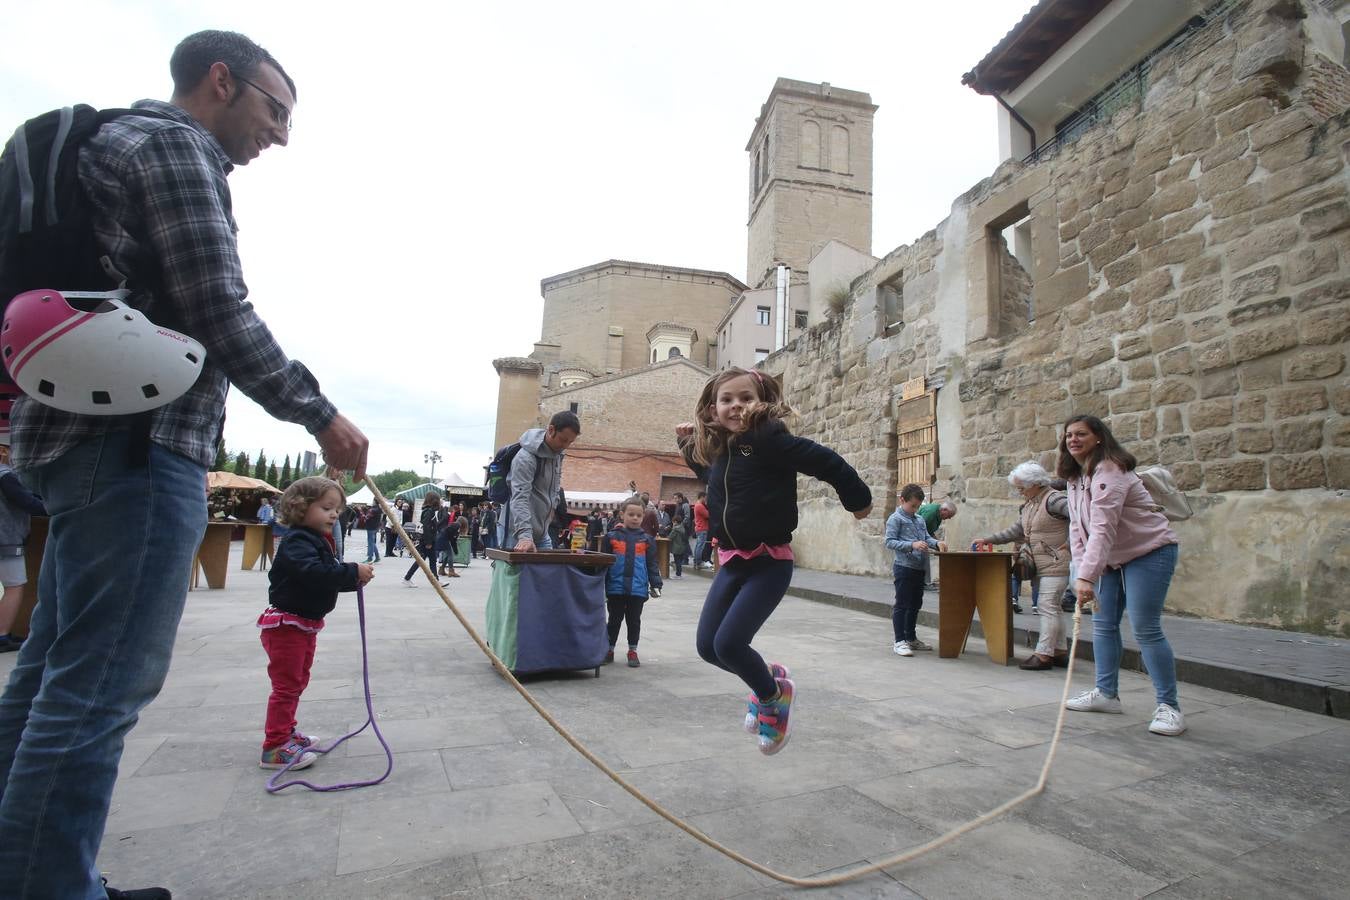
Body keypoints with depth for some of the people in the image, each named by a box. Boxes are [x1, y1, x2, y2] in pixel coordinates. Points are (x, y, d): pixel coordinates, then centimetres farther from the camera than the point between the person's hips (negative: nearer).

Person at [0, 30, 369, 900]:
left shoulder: (128, 149, 28)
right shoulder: (176, 145, -3)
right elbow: (218, 313, -14)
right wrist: (319, 413, -6)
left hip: (95, 435, 11)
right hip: (136, 439, -10)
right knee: (100, 683, -9)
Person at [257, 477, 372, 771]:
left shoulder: (318, 540, 11)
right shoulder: (297, 541, -22)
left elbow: (330, 578, 13)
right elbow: (313, 573, -39)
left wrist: (354, 579, -4)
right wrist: (352, 571, -36)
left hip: (306, 623, 10)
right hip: (286, 623, -10)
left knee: (297, 681, 21)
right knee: (286, 685, -5)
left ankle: (286, 732, 36)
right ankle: (274, 748, 3)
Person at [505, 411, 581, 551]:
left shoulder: (558, 453, 5)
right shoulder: (525, 458, -21)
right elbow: (520, 498, -31)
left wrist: (553, 504, 4)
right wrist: (524, 535, -41)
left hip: (542, 533, 8)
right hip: (517, 533, -8)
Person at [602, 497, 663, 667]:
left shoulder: (646, 540, 5)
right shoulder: (612, 537, 0)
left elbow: (652, 565, 7)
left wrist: (655, 584, -1)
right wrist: (601, 586, -1)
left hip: (638, 589, 1)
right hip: (615, 588, -1)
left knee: (634, 621, 10)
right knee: (614, 620, 11)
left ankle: (632, 651, 23)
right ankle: (609, 650, 25)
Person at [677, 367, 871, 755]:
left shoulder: (769, 439, -17)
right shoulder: (718, 449, 6)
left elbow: (827, 462, -15)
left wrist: (857, 500, -3)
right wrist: (689, 444, 18)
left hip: (769, 563, -7)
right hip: (733, 562, 7)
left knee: (729, 643, -14)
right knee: (707, 646, 5)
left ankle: (774, 694, 19)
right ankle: (769, 679, 34)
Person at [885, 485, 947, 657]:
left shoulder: (920, 519, 15)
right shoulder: (896, 519, -8)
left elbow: (927, 537, 18)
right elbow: (889, 542, -14)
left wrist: (936, 543, -4)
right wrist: (912, 545, -24)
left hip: (919, 568, 8)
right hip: (904, 567, -8)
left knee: (915, 605, 16)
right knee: (902, 605, -4)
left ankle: (911, 638, 28)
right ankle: (899, 641, 2)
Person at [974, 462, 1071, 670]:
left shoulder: (1053, 499, -13)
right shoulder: (1027, 505, 15)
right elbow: (1015, 531, 18)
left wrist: (1069, 543, -19)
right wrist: (986, 540, 14)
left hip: (1055, 563, -9)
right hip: (1039, 565, 9)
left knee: (1048, 607, -8)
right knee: (1052, 608, 13)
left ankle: (1044, 654, -6)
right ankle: (1060, 651, 21)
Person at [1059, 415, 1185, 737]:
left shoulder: (1109, 471, -23)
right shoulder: (1075, 477, 7)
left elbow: (1102, 528, -34)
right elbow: (1077, 527, 5)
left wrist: (1087, 577, -42)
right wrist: (1081, 570, -6)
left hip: (1149, 552, -9)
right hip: (1115, 558, 9)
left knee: (1145, 629, -10)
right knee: (1103, 624, 10)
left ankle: (1169, 706, 3)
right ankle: (1106, 693, 22)